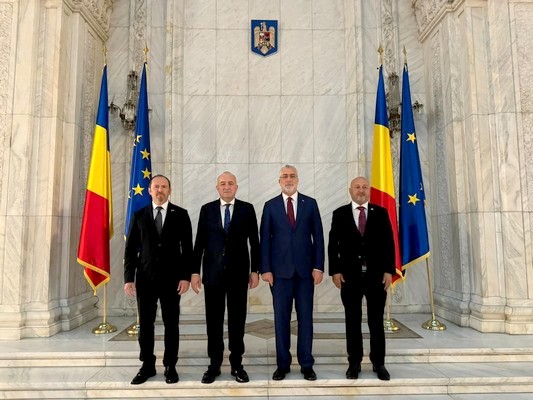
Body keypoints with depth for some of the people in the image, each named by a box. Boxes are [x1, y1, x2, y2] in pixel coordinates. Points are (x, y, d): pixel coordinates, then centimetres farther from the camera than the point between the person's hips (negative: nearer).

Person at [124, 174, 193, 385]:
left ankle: (170, 366, 19)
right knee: (145, 323, 8)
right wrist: (128, 278, -1)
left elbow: (187, 248, -1)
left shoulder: (180, 214, 2)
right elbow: (130, 248, 5)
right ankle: (147, 365, 23)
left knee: (171, 323, 6)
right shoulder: (139, 215, 7)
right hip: (145, 277, 2)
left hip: (171, 277, -1)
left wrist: (186, 276, -8)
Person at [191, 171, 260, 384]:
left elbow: (254, 241, 3)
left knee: (237, 319, 7)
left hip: (238, 272, 0)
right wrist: (195, 271, -1)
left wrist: (255, 270, 0)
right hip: (213, 272, 1)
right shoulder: (207, 209, 4)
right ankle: (214, 364, 21)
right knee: (213, 319, 7)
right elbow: (199, 242, 3)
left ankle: (237, 364, 20)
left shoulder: (247, 209, 2)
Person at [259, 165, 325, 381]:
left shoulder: (310, 203, 5)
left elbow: (318, 237, 4)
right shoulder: (270, 205, 4)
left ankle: (306, 364, 19)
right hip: (280, 270, 0)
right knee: (281, 318, 6)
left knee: (305, 317, 7)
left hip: (305, 270, 0)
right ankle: (283, 363, 19)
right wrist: (265, 269, -4)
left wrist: (318, 266, -3)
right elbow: (265, 239, 2)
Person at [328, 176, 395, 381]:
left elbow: (388, 243, 2)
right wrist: (335, 271, -7)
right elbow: (333, 244, 1)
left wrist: (388, 271, -5)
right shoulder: (340, 214, 3)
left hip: (377, 275, 1)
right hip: (350, 275, 0)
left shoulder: (381, 213, 4)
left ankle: (378, 363, 21)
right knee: (352, 322, 7)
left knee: (377, 321, 9)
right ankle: (354, 363, 18)